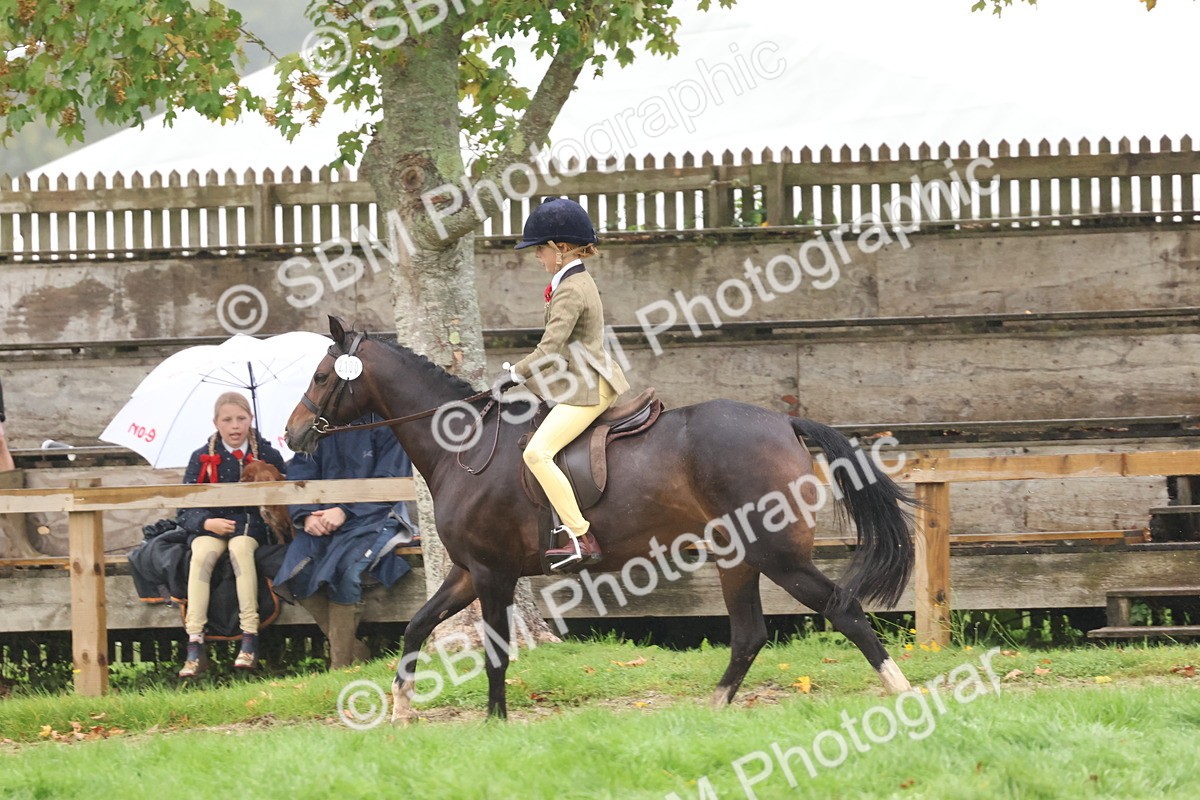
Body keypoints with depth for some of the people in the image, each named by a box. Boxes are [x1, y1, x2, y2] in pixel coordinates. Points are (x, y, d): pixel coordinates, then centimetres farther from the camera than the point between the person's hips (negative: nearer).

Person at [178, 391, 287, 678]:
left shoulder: (267, 455, 7)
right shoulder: (202, 458, 8)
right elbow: (186, 506, 5)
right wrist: (207, 522, -15)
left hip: (251, 525, -1)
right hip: (211, 527, 1)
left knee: (240, 547, -36)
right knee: (202, 554, -32)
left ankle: (250, 638, -38)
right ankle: (195, 648, -38)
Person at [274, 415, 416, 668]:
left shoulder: (383, 423, -2)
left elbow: (390, 484, -9)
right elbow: (300, 475, 7)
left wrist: (346, 511, -20)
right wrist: (307, 515, -13)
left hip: (374, 516, -5)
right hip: (323, 521, 5)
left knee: (344, 568, -33)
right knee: (297, 572, -22)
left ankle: (341, 664, -23)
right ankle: (357, 652, -14)